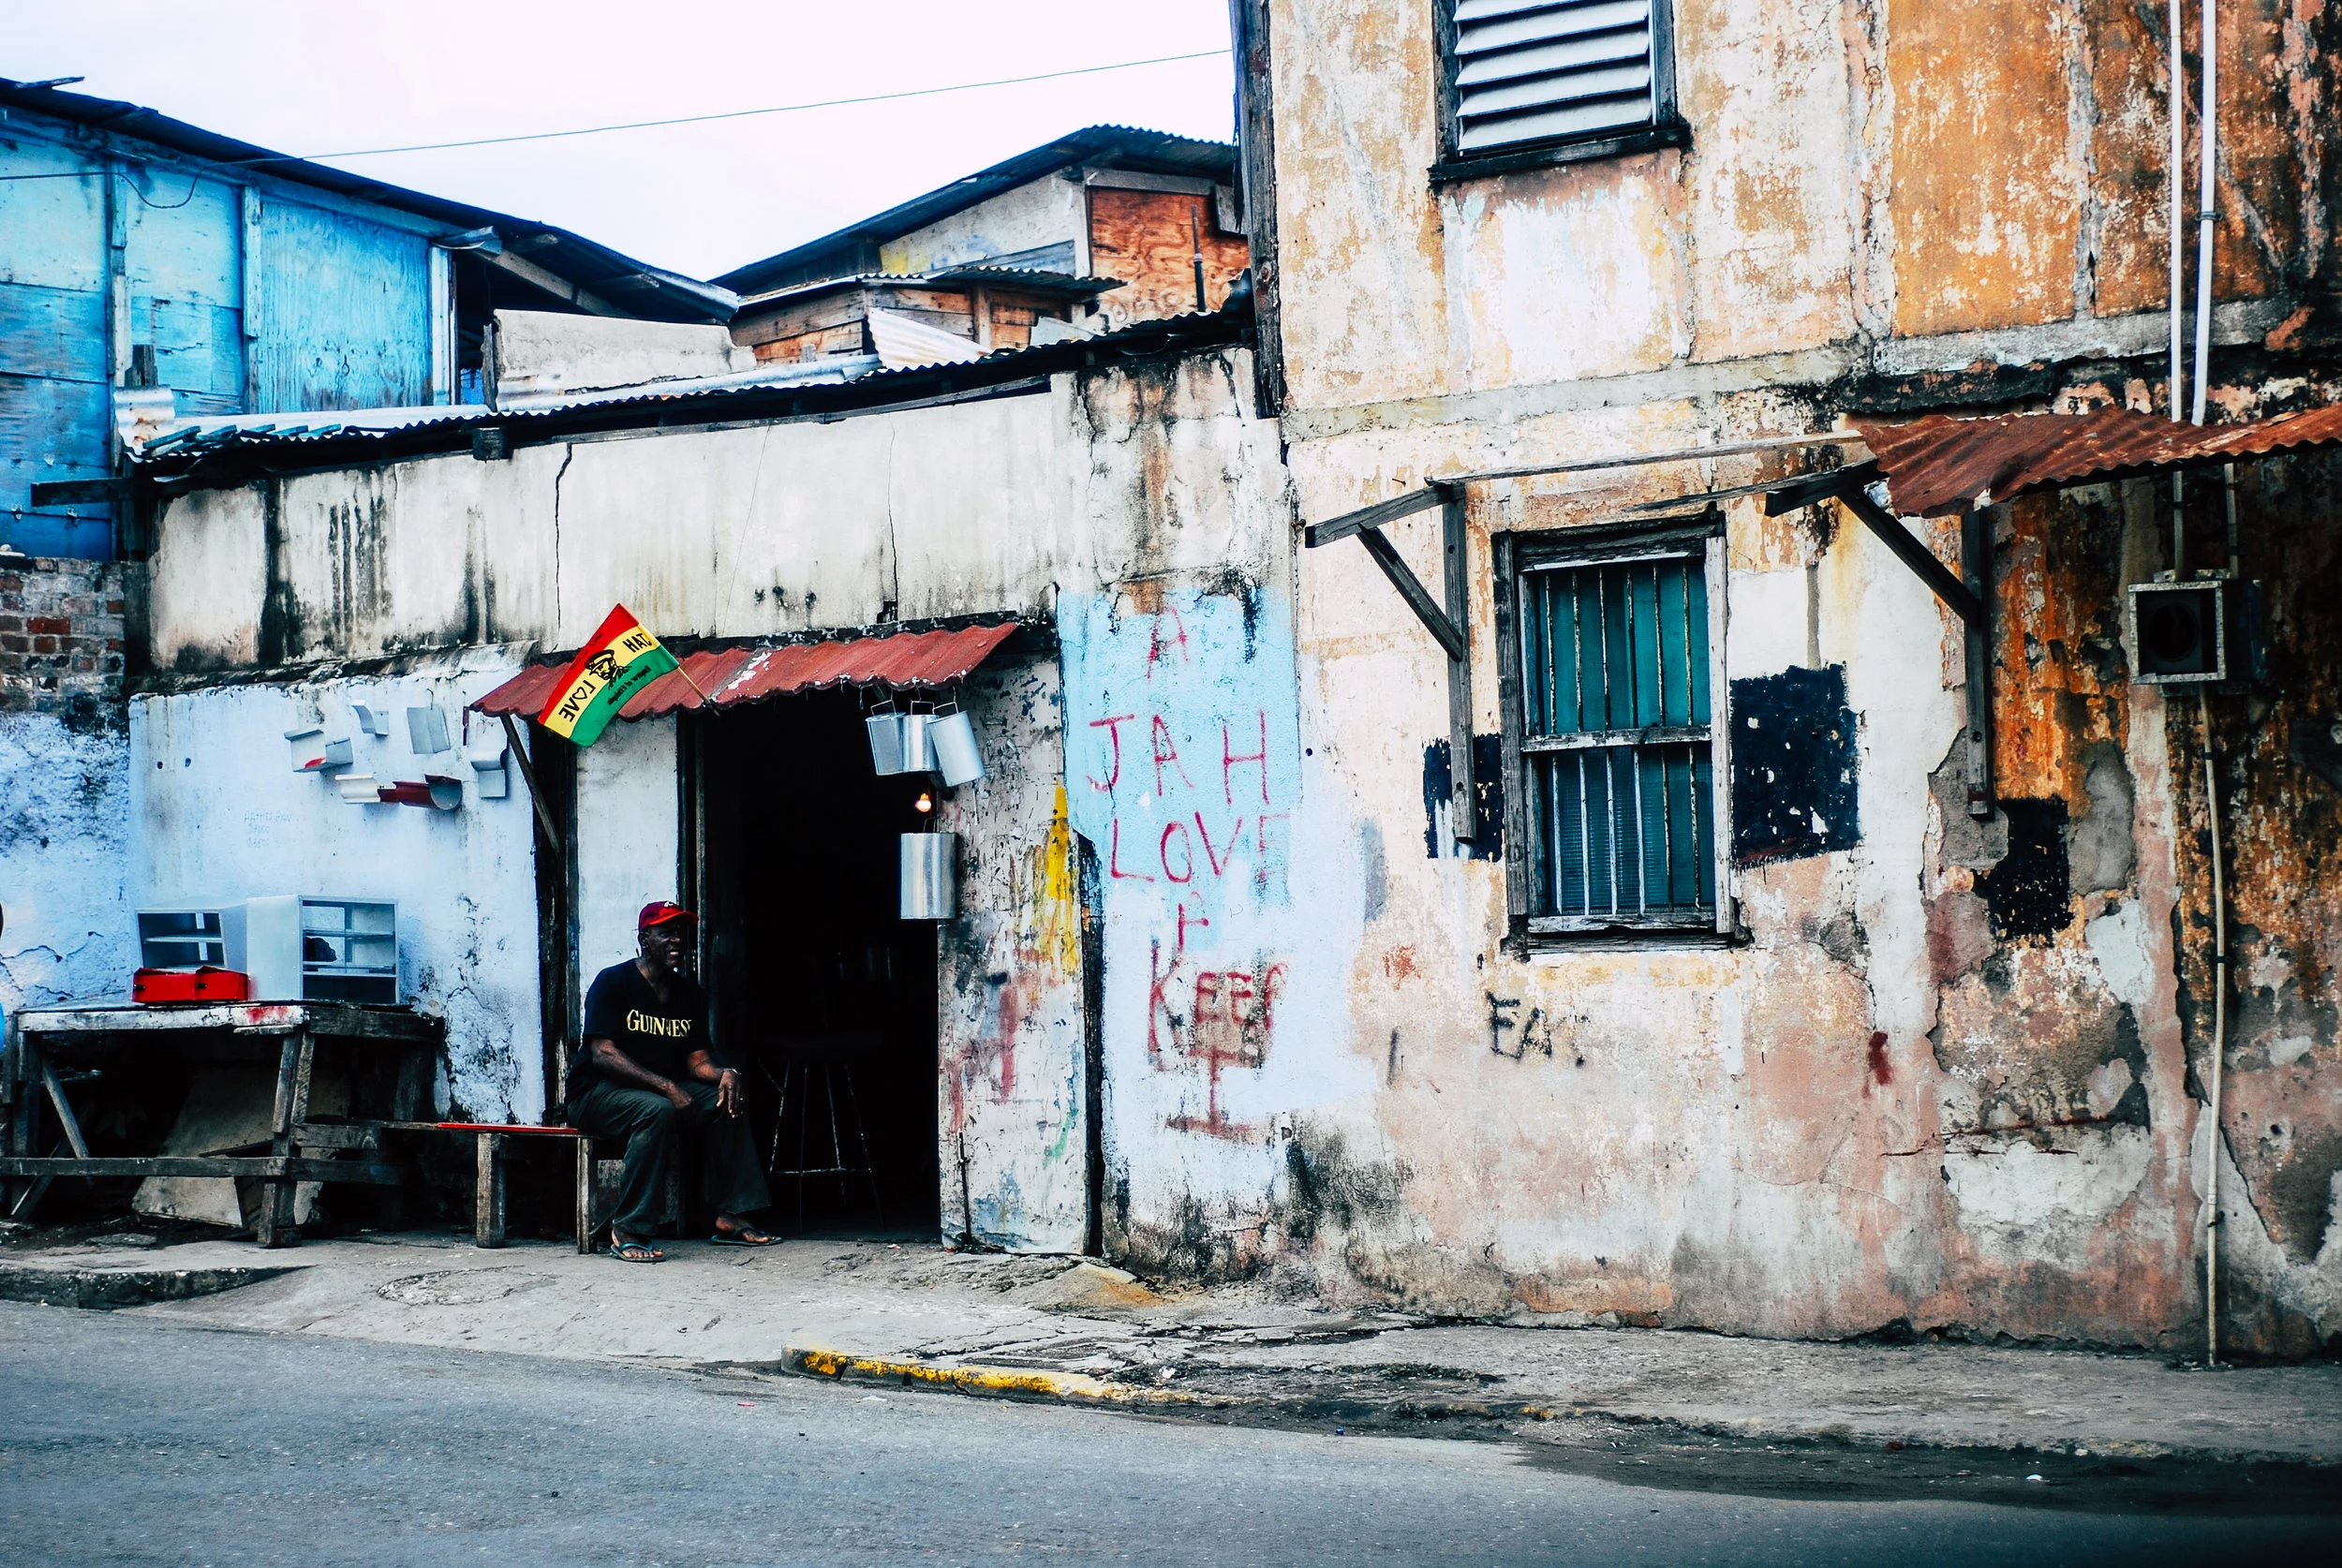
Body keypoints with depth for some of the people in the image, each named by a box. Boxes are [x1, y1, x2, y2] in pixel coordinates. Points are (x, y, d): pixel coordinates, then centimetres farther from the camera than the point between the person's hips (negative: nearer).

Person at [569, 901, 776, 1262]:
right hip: (598, 1092, -7)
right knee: (657, 1110, -36)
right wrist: (665, 1086, -30)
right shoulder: (613, 983, -11)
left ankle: (730, 1219, -15)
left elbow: (697, 1058, 6)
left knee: (729, 1103, -15)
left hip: (664, 1088, 7)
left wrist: (724, 1074, -19)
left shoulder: (690, 994, 9)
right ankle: (627, 1231, -36)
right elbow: (602, 1053, -20)